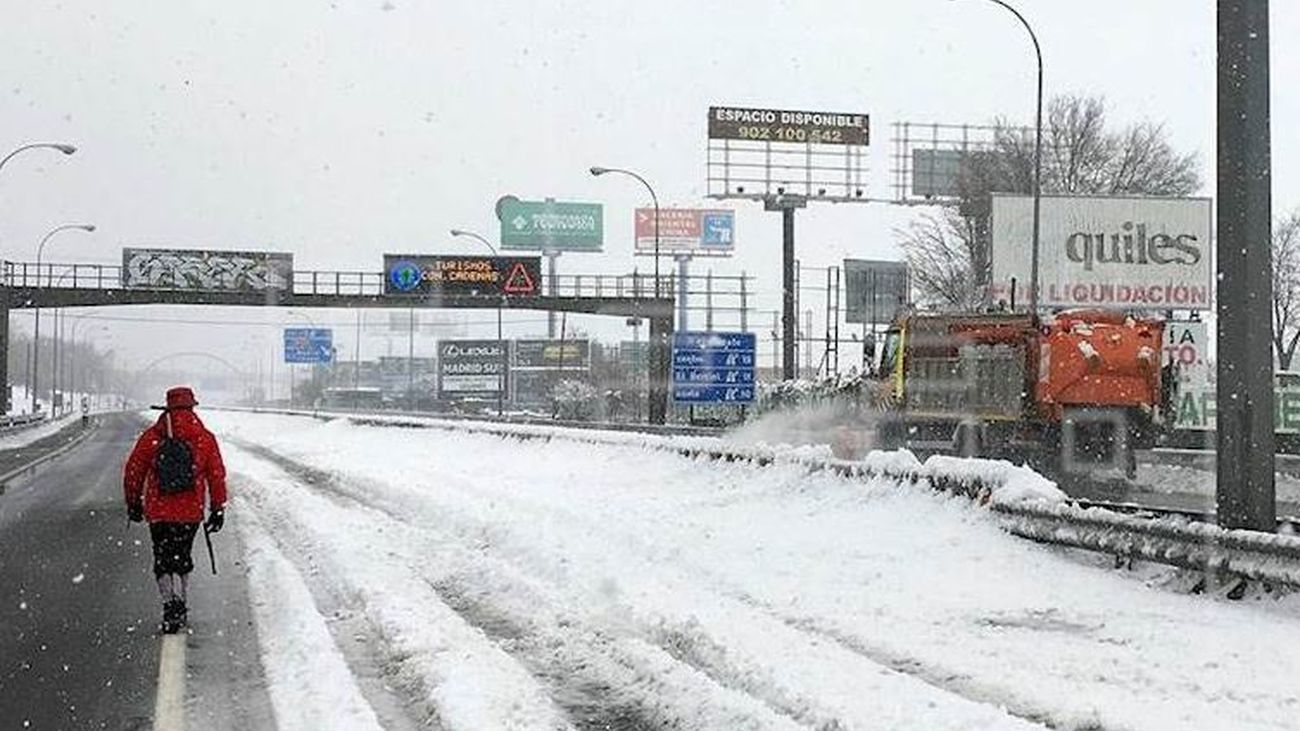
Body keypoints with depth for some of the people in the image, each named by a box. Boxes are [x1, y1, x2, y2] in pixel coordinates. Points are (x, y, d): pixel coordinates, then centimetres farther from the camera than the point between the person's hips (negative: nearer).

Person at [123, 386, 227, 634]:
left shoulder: (151, 436, -2)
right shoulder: (205, 438, -1)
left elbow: (133, 472, 3)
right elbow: (217, 476, 1)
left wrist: (133, 503, 16)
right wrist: (218, 509, 9)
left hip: (158, 511, -1)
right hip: (191, 512, 1)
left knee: (164, 561, 6)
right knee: (182, 558, 17)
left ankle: (171, 602, -14)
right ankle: (179, 606, 19)